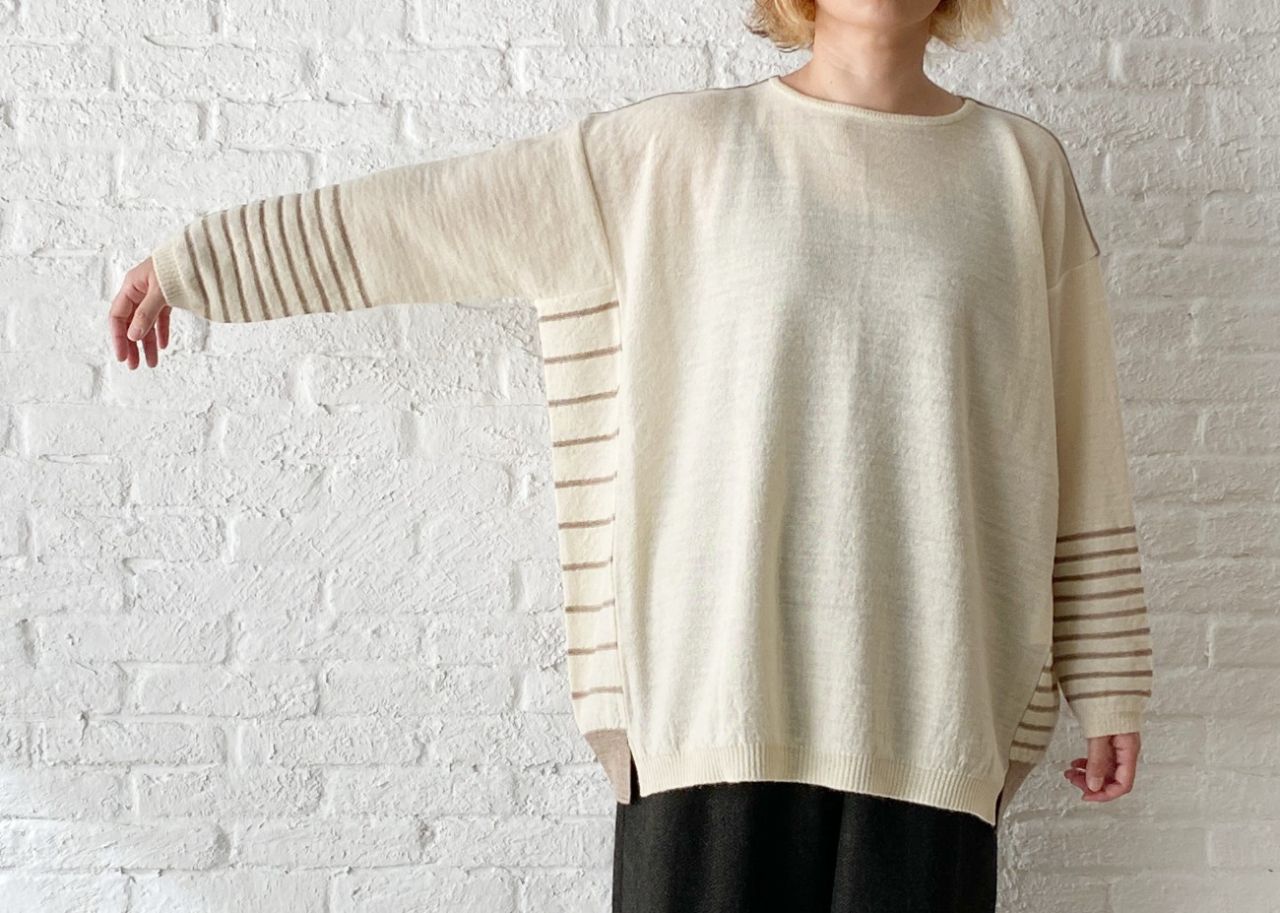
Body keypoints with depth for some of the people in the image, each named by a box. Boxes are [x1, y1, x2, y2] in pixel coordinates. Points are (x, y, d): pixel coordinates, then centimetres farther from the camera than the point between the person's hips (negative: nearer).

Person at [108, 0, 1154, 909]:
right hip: (721, 689, -1)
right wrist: (193, 260, 12)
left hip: (927, 708, 1)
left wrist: (1107, 687, 9)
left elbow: (1079, 458, 9)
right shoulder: (675, 150, 3)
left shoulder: (1024, 167, 7)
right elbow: (420, 215, 9)